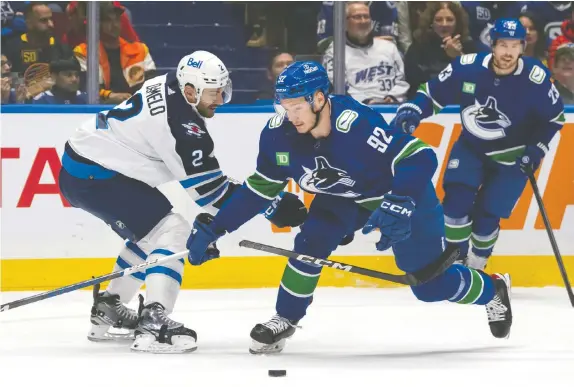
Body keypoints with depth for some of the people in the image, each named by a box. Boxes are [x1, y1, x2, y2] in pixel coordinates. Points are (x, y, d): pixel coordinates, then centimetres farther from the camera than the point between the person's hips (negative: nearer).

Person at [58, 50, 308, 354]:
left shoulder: (170, 87, 4)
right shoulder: (178, 121, -24)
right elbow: (206, 186, -18)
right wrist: (272, 207, -14)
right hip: (91, 176, -10)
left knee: (151, 232, 23)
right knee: (171, 231, -14)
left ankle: (107, 312, 31)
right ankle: (153, 325, -24)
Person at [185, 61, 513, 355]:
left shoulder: (356, 124, -40)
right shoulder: (279, 133, -21)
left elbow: (421, 159, -42)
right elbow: (260, 188, -6)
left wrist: (399, 206, -56)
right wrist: (213, 228, -9)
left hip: (401, 195, -5)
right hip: (342, 197, 5)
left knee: (432, 286, 1)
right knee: (311, 243, -20)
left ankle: (493, 290, 30)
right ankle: (285, 320, 0)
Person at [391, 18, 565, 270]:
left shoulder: (536, 79, -22)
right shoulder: (467, 67, -21)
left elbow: (553, 117, -6)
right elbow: (433, 92, -8)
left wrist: (536, 148, -16)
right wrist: (412, 111, -25)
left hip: (511, 157, -1)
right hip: (471, 146, 2)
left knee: (487, 213, -5)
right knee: (457, 197, -17)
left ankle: (476, 263, 22)